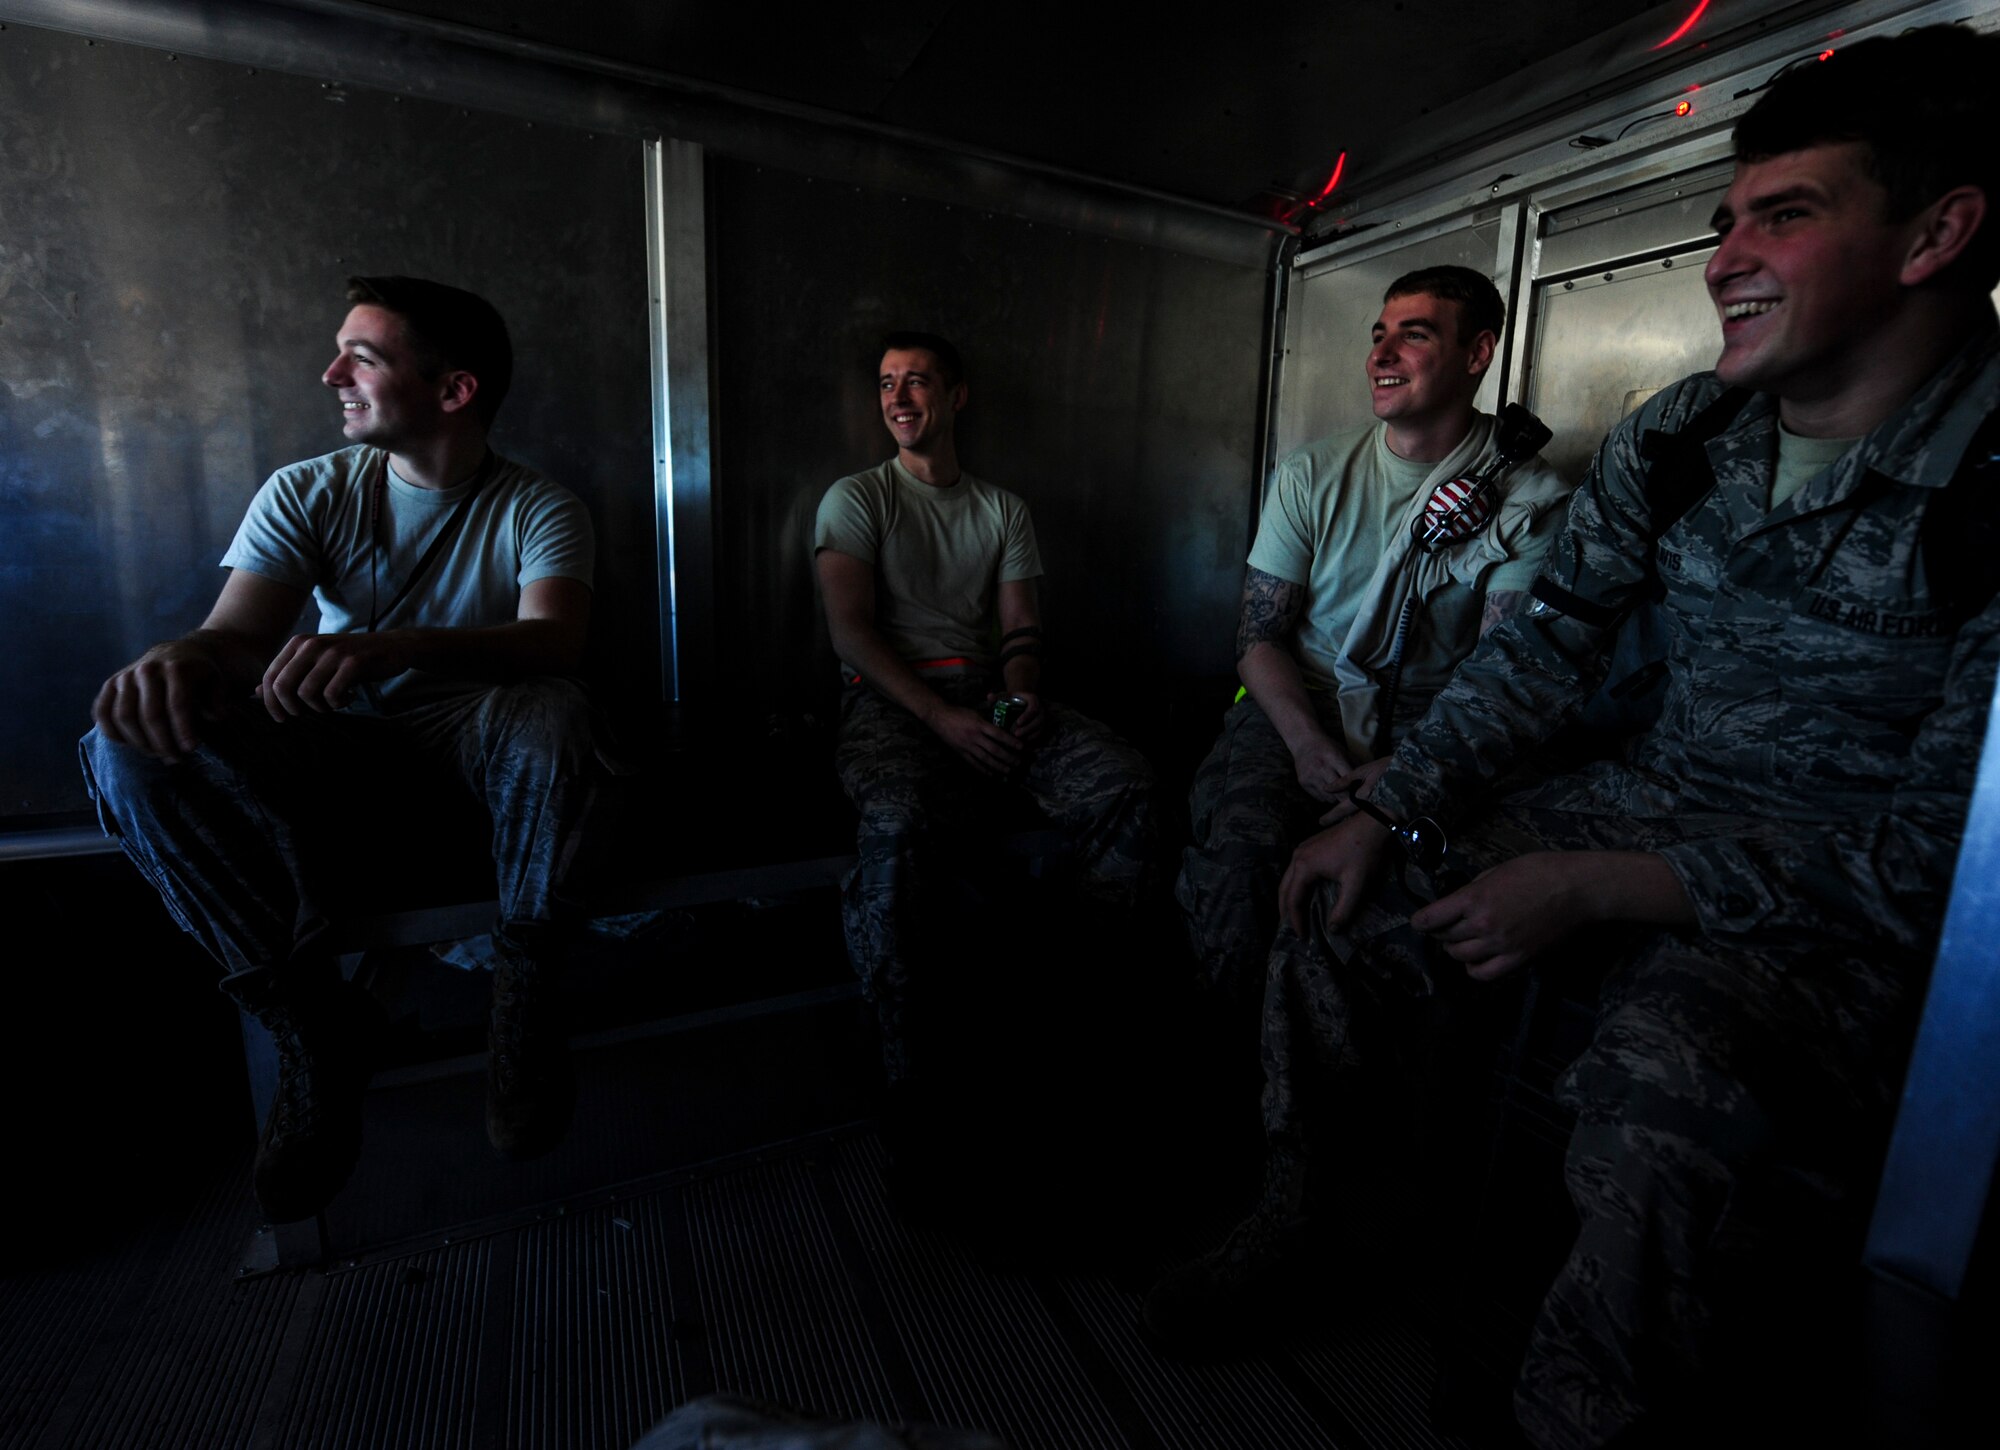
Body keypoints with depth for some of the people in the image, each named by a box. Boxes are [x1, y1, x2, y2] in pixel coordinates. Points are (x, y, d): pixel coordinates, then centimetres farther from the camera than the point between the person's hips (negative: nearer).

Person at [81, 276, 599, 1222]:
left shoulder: (537, 510, -4)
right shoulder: (307, 493, 5)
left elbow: (553, 643, -23)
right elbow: (238, 632, -8)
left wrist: (392, 647, -41)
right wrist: (182, 660, -33)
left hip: (476, 748, -3)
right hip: (335, 752, 3)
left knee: (552, 715, -36)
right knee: (133, 742, -23)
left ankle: (522, 995, -17)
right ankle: (310, 1018, -12)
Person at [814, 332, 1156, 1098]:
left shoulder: (1005, 510, 21)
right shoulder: (855, 498, 9)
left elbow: (1021, 628, 14)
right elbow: (851, 630, -4)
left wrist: (1022, 691, -11)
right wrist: (942, 718, -17)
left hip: (984, 690, 4)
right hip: (889, 697, -3)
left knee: (1125, 780, -22)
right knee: (896, 822, -38)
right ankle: (897, 1055, -21)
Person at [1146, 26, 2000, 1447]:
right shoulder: (1674, 436, -1)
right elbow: (1544, 649, 2)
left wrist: (1599, 892, -24)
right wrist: (1387, 814, -9)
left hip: (1860, 887, -5)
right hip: (1651, 799, 6)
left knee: (1662, 1087, -36)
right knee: (1330, 910, -3)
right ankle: (1281, 1216, 18)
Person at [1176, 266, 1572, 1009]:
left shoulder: (1529, 496, 1)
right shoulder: (1312, 475, 6)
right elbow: (1260, 634, 2)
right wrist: (1308, 742, -16)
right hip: (1301, 706, 1)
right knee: (1236, 856, -30)